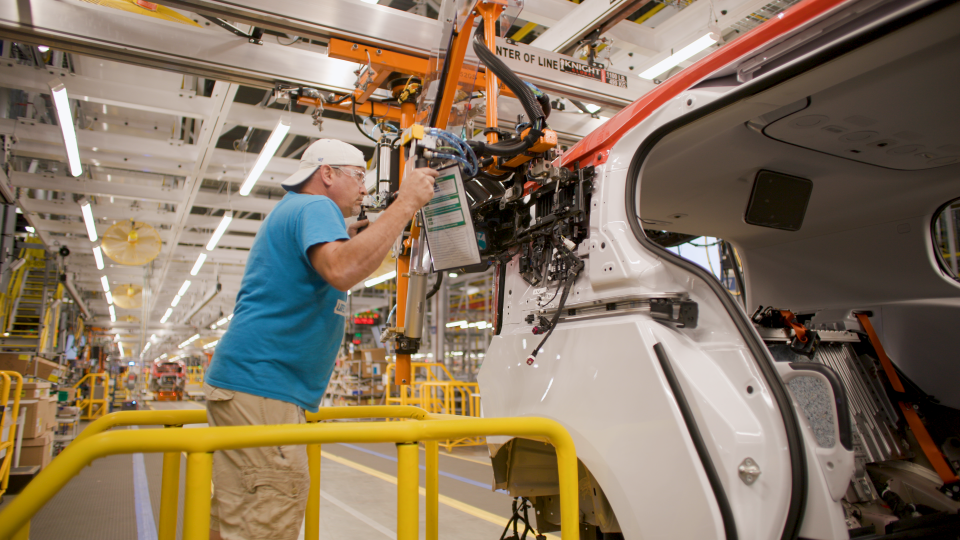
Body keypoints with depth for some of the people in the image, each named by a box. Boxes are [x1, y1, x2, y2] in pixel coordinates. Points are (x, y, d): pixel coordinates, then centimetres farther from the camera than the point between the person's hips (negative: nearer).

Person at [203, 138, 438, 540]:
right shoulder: (314, 206, -9)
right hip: (262, 384, -11)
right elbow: (342, 269, -30)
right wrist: (406, 204, -24)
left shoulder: (291, 210, 24)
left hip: (240, 380, 11)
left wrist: (353, 232, 25)